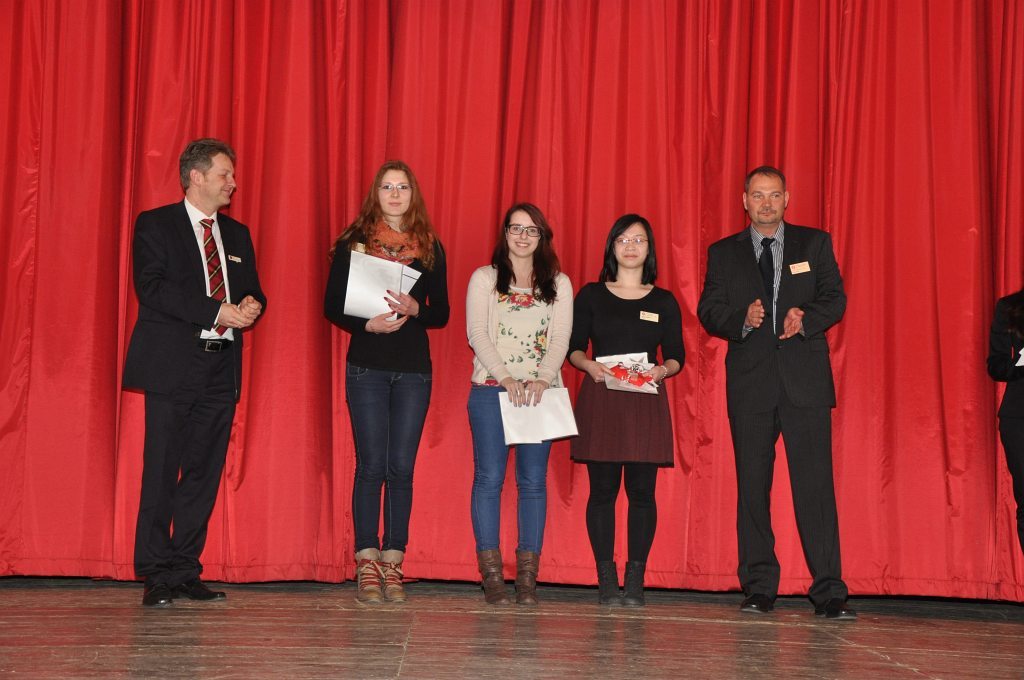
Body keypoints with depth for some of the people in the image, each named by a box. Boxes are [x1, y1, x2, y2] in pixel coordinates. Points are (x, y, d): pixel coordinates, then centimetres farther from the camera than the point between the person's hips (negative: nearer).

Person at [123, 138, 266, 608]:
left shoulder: (236, 234, 19)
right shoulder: (155, 225, 1)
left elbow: (253, 292, 20)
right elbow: (152, 288, -11)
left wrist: (251, 306, -5)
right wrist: (217, 311, -17)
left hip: (221, 366, 5)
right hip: (173, 365, -5)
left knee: (204, 472, 4)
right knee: (162, 472, -5)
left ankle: (186, 571, 10)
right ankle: (157, 575, 1)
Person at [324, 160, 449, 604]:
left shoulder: (430, 248, 9)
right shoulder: (353, 243, 4)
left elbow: (442, 313, 9)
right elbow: (332, 305, 2)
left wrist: (414, 309, -11)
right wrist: (368, 324, -14)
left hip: (414, 370, 2)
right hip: (367, 367, -2)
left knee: (401, 467, 1)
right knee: (371, 465, -3)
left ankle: (392, 562, 8)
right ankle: (367, 563, 3)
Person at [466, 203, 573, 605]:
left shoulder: (558, 284, 14)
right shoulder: (484, 279, 10)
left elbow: (561, 338, 4)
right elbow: (476, 333, -1)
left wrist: (542, 379, -13)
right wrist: (506, 378, -13)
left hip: (540, 391, 1)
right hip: (491, 389, -1)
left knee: (534, 480, -1)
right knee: (489, 478, -5)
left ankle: (527, 576, 1)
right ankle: (491, 574, -2)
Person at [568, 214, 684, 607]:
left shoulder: (664, 302, 11)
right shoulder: (591, 295, 9)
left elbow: (677, 356, 10)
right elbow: (573, 347, 8)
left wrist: (663, 370, -11)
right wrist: (589, 365, -13)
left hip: (646, 403, 1)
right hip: (600, 401, 0)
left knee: (642, 491, -3)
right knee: (602, 490, -2)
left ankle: (635, 580, 2)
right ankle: (606, 578, 4)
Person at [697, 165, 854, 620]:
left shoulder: (815, 243, 12)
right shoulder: (723, 253, 13)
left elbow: (835, 298, 5)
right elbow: (708, 310, 6)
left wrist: (806, 319, -15)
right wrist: (742, 320, -14)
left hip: (805, 380, -1)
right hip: (750, 382, 1)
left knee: (815, 484, -7)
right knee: (752, 486, 3)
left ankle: (829, 592, -5)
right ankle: (759, 588, 10)